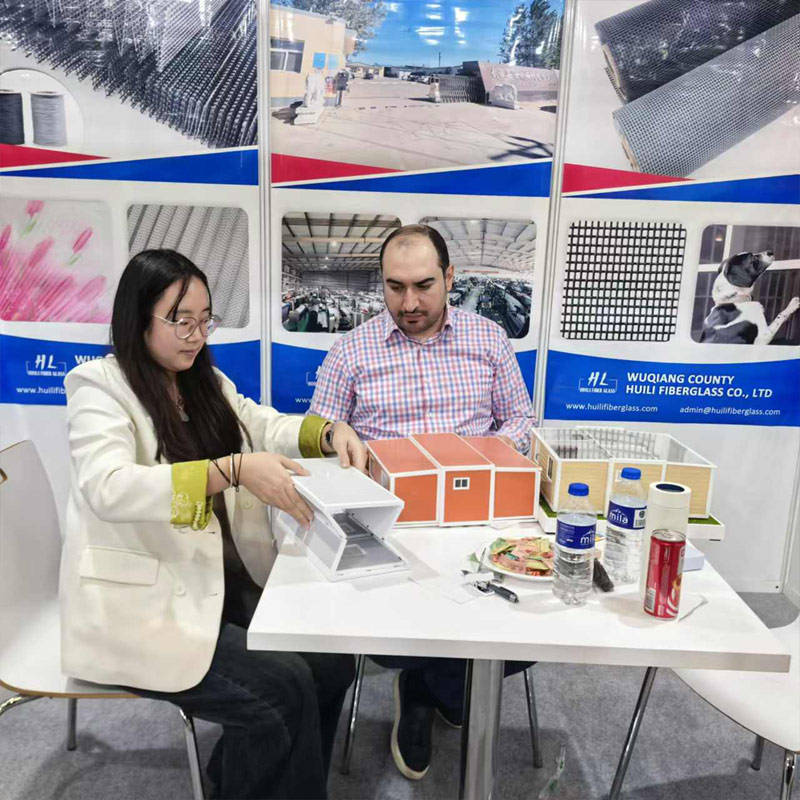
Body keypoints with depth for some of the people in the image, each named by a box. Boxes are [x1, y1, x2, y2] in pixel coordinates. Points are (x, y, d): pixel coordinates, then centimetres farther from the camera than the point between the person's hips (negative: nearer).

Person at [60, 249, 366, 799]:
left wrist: (329, 433, -8)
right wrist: (234, 470, -36)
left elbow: (267, 427, 14)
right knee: (283, 689, -19)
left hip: (223, 581, 7)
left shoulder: (204, 380, 12)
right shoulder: (99, 385, -11)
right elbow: (108, 487, -26)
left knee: (333, 656, -6)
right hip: (142, 602, -7)